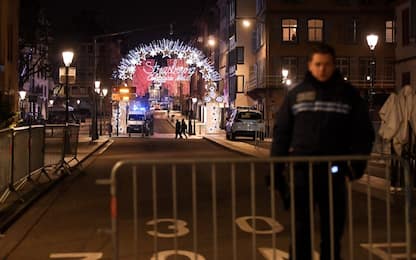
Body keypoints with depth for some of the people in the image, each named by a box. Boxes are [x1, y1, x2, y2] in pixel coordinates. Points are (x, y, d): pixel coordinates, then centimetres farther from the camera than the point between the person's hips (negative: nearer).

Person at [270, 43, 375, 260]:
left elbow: (363, 131, 5)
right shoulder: (296, 94, 8)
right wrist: (276, 166, 1)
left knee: (333, 227, 10)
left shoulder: (348, 94, 6)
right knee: (300, 227, 5)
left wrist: (359, 159, -9)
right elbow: (281, 131, 7)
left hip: (334, 170, 0)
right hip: (302, 169, 0)